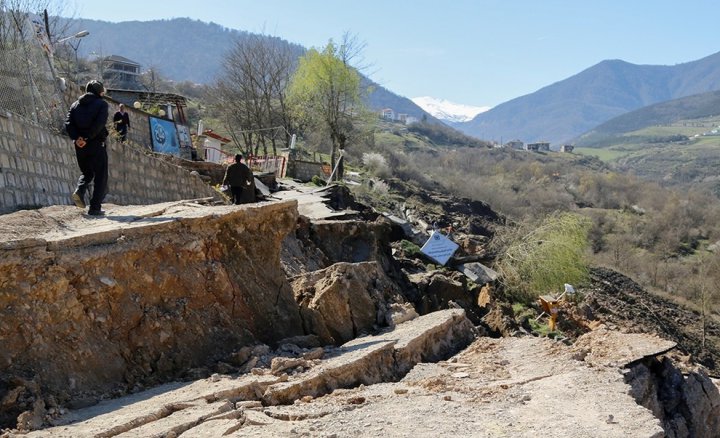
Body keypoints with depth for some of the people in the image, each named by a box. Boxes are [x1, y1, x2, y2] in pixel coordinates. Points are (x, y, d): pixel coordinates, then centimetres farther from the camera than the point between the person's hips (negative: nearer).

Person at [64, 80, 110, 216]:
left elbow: (68, 123, -1)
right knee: (100, 176, 3)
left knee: (86, 173, 22)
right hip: (96, 144, -5)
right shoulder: (101, 104, -1)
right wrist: (87, 138, -17)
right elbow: (99, 123, -17)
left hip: (79, 145, 5)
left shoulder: (75, 104, 14)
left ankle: (79, 191, -7)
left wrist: (76, 138, -9)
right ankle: (95, 208, -3)